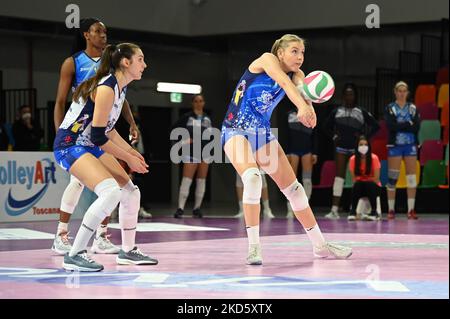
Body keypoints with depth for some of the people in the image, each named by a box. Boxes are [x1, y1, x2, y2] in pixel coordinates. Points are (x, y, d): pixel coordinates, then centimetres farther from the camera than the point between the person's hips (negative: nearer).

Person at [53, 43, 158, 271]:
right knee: (111, 192, -27)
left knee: (130, 191, 11)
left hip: (90, 146, 10)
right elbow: (98, 136, -24)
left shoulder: (120, 88, 8)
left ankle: (128, 251, 27)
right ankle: (74, 255, -21)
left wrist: (131, 152, 12)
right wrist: (128, 159, -16)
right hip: (69, 146, -10)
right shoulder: (106, 88, -22)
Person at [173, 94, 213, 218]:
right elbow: (174, 128, 0)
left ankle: (197, 208, 13)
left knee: (201, 180, 5)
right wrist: (184, 139, -9)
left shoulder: (207, 118, 13)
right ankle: (180, 208, -13)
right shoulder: (187, 117, 0)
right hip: (191, 152, -5)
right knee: (186, 180, -12)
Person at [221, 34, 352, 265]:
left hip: (262, 133, 7)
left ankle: (320, 245, 20)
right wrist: (302, 106, -51)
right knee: (252, 178, -31)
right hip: (236, 130, -7)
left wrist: (308, 109, -46)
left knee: (293, 187, 8)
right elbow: (284, 81, -32)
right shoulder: (267, 59, -12)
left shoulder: (296, 75, 3)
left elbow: (302, 89, -21)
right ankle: (253, 247, -24)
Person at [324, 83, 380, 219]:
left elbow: (375, 126, 5)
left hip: (356, 148, -1)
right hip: (341, 147, 1)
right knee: (339, 176, -5)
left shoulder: (361, 112, 3)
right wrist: (334, 136, 9)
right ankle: (334, 210, -10)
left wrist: (365, 137, -4)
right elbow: (328, 126, 23)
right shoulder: (337, 111, 9)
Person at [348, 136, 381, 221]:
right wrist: (360, 182, -23)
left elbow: (376, 179, -12)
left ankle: (374, 212, -22)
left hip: (372, 186, -1)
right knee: (357, 185, -33)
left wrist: (365, 181, -15)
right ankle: (353, 212, -25)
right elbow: (354, 179, -5)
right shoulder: (353, 159, -8)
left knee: (369, 185, -35)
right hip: (360, 188, 1)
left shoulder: (374, 158, -14)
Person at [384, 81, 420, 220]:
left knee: (411, 177, -2)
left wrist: (400, 125, -13)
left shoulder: (413, 108, 8)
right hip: (395, 145, -2)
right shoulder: (390, 108, 2)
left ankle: (411, 210, 2)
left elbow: (417, 126, -5)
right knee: (392, 178, -3)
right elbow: (391, 126, -13)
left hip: (410, 145, 2)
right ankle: (391, 210, 4)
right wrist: (409, 124, -13)